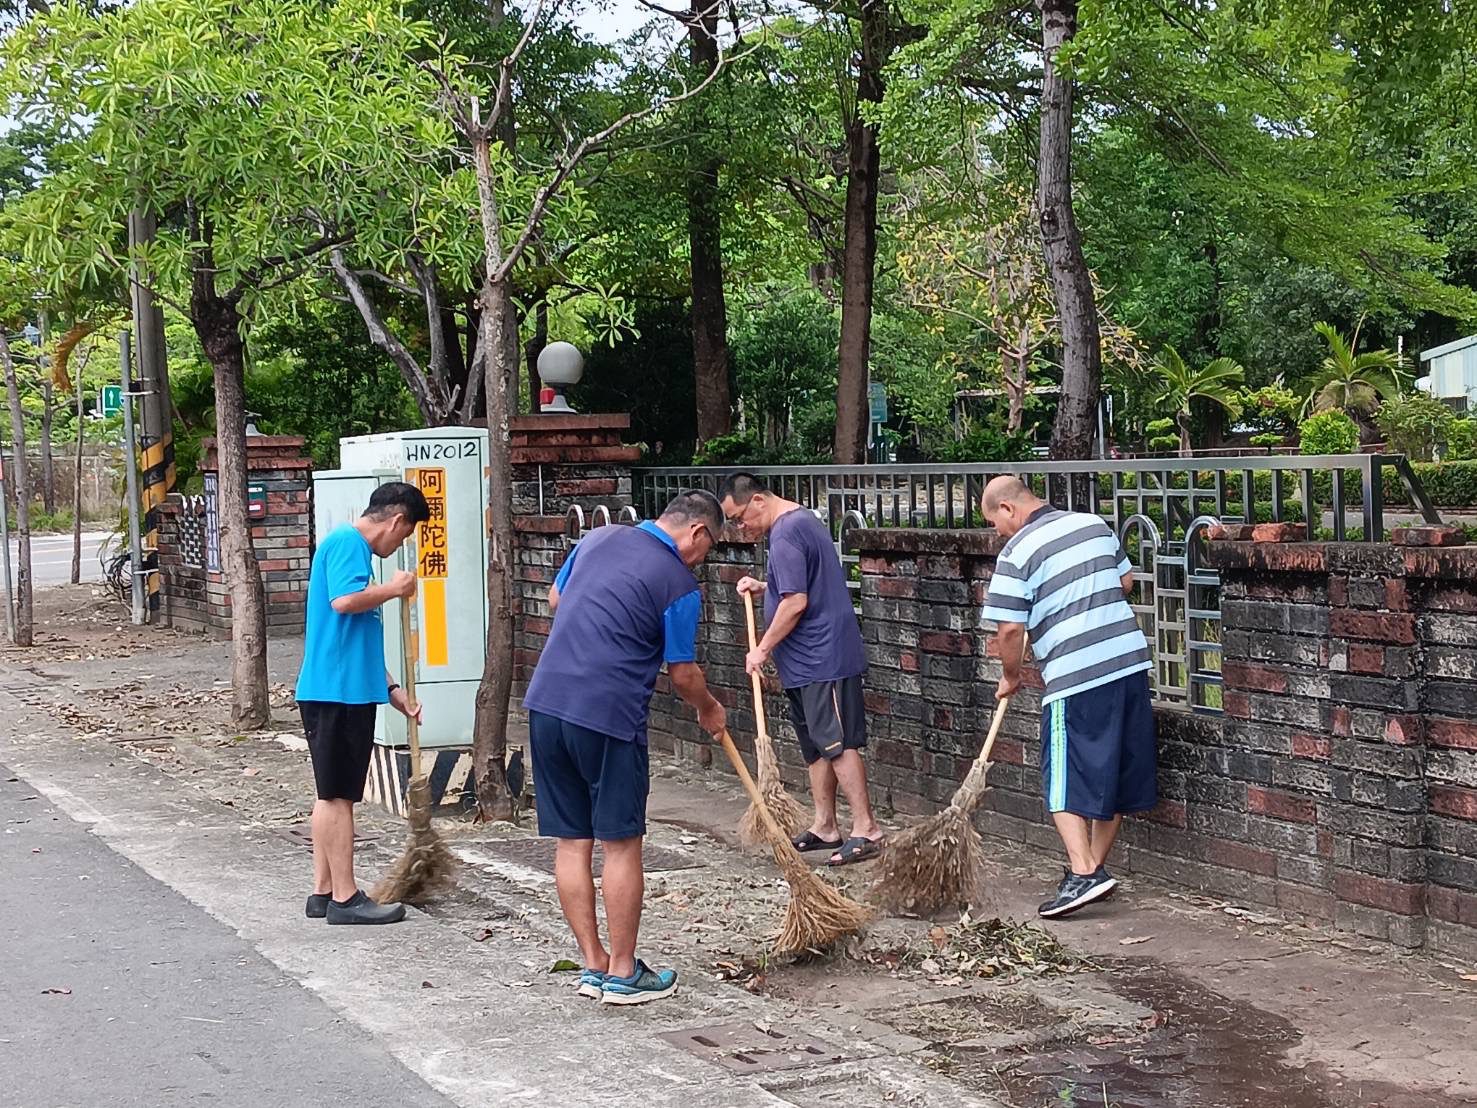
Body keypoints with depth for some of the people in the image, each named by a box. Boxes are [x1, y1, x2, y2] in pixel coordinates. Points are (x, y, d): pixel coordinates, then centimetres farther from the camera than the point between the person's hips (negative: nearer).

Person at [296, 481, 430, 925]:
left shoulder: (355, 548, 20)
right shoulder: (347, 543, -9)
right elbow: (344, 600, -26)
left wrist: (391, 690, 22)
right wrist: (394, 589, -10)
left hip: (344, 691, 10)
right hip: (338, 691, -10)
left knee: (332, 794, 14)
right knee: (338, 795, -5)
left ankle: (324, 891, 20)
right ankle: (345, 898, -1)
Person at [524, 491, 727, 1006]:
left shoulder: (598, 538, 11)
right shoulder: (679, 585, -6)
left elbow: (555, 600, 25)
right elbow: (683, 674, 0)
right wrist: (708, 710, 19)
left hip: (546, 703, 7)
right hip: (609, 716, -6)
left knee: (571, 842, 10)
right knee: (621, 844, 4)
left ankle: (593, 966, 17)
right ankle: (623, 974, 9)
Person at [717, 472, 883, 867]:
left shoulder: (785, 534, -16)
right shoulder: (802, 519, 17)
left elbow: (796, 602, -21)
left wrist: (763, 649, -12)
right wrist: (763, 588, 15)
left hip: (821, 659, -11)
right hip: (810, 661, 11)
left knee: (838, 743, -9)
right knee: (816, 745, 14)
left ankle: (866, 829, -7)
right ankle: (824, 826, 21)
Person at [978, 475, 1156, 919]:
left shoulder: (1017, 553, -8)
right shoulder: (1095, 525, 12)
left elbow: (1010, 629, -9)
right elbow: (1126, 582, 21)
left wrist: (1010, 676, 8)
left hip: (1074, 678, -7)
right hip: (1130, 662, 7)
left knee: (1066, 783, -1)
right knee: (1116, 774, 15)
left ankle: (1083, 873, -14)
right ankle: (1095, 866, 24)